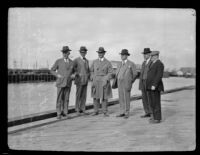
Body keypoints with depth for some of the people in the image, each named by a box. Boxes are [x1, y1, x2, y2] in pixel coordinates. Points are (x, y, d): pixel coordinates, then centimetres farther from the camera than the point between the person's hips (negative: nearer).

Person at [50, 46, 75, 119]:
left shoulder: (72, 62, 6)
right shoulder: (58, 61, -2)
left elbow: (73, 71, 20)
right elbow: (52, 70, 6)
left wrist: (73, 75, -3)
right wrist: (57, 75, -11)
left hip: (68, 83, 2)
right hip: (60, 83, -2)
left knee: (66, 98, 4)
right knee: (59, 98, -2)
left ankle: (65, 113, 12)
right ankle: (59, 114, 6)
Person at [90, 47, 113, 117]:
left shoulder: (108, 63, 1)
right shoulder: (94, 62, 8)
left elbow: (110, 73, -2)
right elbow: (91, 71, 10)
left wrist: (106, 80, -13)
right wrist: (92, 79, -2)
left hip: (104, 81, -2)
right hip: (95, 82, 2)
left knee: (104, 97, 0)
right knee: (95, 96, 3)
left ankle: (105, 111, 8)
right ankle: (96, 111, 11)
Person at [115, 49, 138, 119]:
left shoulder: (131, 64, -5)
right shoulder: (120, 64, 12)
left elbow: (135, 74, -1)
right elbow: (117, 73, 23)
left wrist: (130, 83, 3)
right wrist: (119, 81, 15)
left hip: (126, 84, -6)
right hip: (120, 83, 6)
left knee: (126, 98, -5)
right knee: (121, 98, 6)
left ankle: (127, 113, 3)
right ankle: (122, 112, 11)